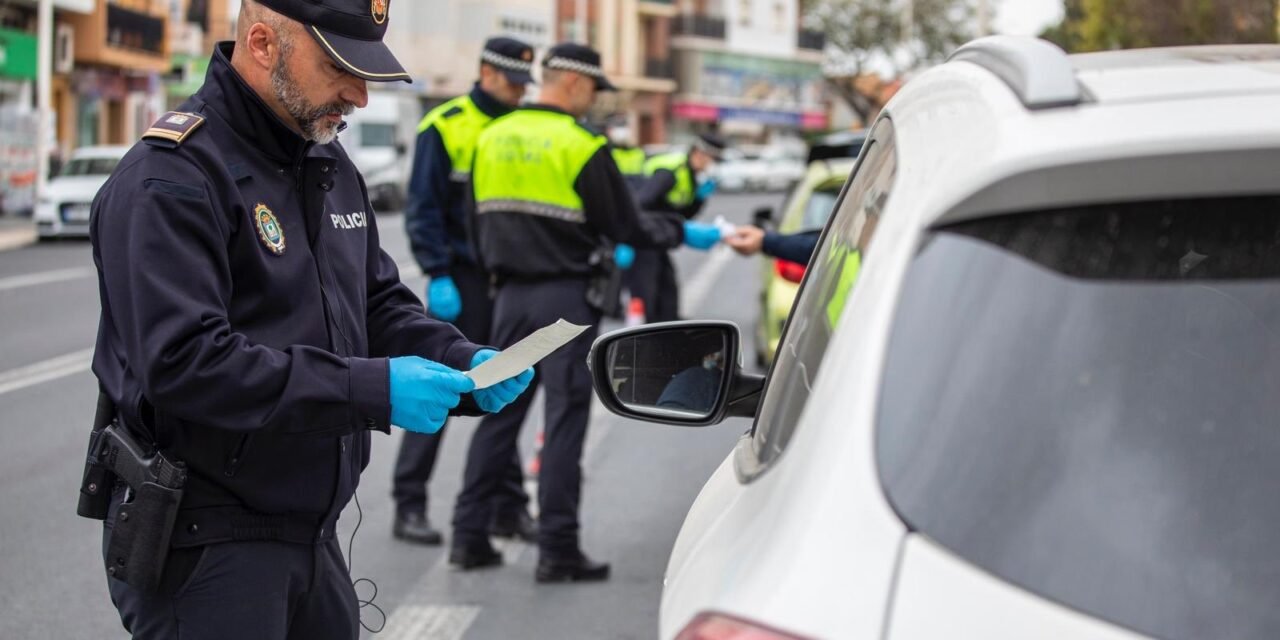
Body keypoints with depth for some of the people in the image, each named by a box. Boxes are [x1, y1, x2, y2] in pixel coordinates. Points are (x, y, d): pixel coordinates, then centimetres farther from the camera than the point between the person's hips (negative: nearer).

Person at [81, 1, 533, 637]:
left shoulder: (329, 165, 13)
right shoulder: (173, 176, -16)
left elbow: (381, 304, 20)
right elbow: (184, 364, -26)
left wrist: (466, 366, -2)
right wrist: (372, 390, -28)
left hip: (309, 532, 9)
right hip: (203, 540, -8)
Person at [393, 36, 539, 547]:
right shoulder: (445, 126, -5)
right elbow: (424, 211, -8)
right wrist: (439, 275, -15)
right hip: (462, 279, -5)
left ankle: (508, 506, 15)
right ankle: (409, 505, 4)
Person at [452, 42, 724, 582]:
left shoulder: (492, 138, 7)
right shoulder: (582, 146, -12)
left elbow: (480, 223, 14)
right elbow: (624, 226, -7)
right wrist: (684, 233, 7)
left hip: (511, 295, 6)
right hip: (565, 299, -6)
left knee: (500, 412, 12)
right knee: (565, 420, -1)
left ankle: (468, 535, 12)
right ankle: (557, 549, 0)